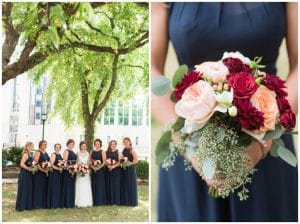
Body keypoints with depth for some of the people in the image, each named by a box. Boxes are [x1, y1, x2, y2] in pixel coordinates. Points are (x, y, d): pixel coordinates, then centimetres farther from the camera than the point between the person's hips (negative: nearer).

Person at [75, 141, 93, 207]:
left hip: (86, 171, 2)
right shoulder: (78, 153, 1)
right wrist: (79, 167, -13)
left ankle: (87, 202, 8)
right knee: (80, 187, -3)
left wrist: (87, 167, -5)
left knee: (86, 186, 3)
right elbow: (76, 162, 1)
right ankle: (80, 202, 0)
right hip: (79, 171, -2)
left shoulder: (87, 153, 8)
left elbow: (89, 162, 11)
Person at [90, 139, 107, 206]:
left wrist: (98, 167, -19)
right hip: (93, 171, 4)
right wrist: (92, 167, -9)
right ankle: (94, 201, 10)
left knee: (100, 185, -3)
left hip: (100, 170, -4)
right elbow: (90, 161, 9)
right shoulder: (92, 152, 12)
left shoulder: (102, 152, -1)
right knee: (94, 185, 4)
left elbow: (104, 162, -8)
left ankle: (100, 201, 3)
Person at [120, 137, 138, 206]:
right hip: (124, 169, 7)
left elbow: (136, 160, -13)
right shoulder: (124, 150, 12)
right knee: (124, 185, 7)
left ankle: (131, 201, 6)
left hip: (130, 169, -6)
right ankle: (124, 201, 15)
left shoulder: (132, 150, -7)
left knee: (130, 185, -2)